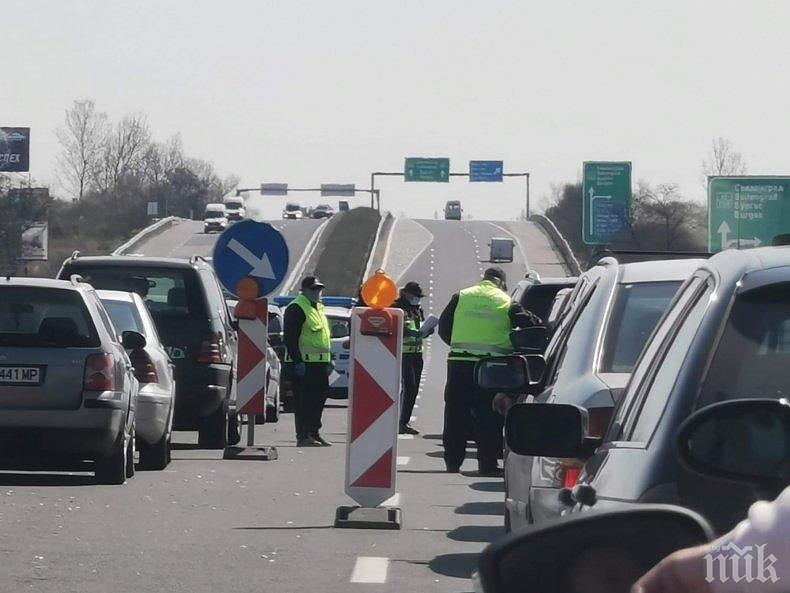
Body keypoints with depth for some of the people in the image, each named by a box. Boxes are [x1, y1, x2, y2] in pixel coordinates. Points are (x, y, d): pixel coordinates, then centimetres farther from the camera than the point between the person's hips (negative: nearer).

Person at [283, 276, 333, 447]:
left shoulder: (318, 308, 21)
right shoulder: (296, 308, -9)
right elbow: (290, 338, -16)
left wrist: (329, 361, 23)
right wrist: (297, 361, -22)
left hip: (319, 363, 9)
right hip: (303, 363, -9)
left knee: (319, 399, 12)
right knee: (303, 400, -8)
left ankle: (314, 432, 20)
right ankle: (303, 436, -7)